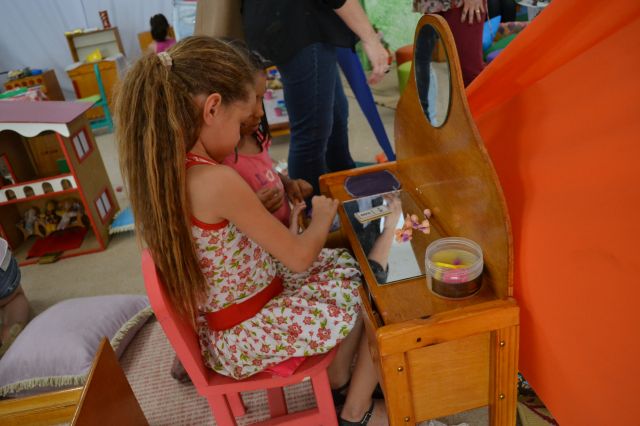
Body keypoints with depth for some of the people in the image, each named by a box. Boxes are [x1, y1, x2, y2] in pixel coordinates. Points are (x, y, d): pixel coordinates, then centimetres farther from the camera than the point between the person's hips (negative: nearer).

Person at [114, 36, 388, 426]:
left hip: (220, 321, 8)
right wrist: (323, 216, -3)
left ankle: (338, 379, 32)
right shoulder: (217, 181, -31)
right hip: (246, 334, -8)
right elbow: (299, 258, -19)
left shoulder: (162, 168, -5)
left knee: (350, 266, 18)